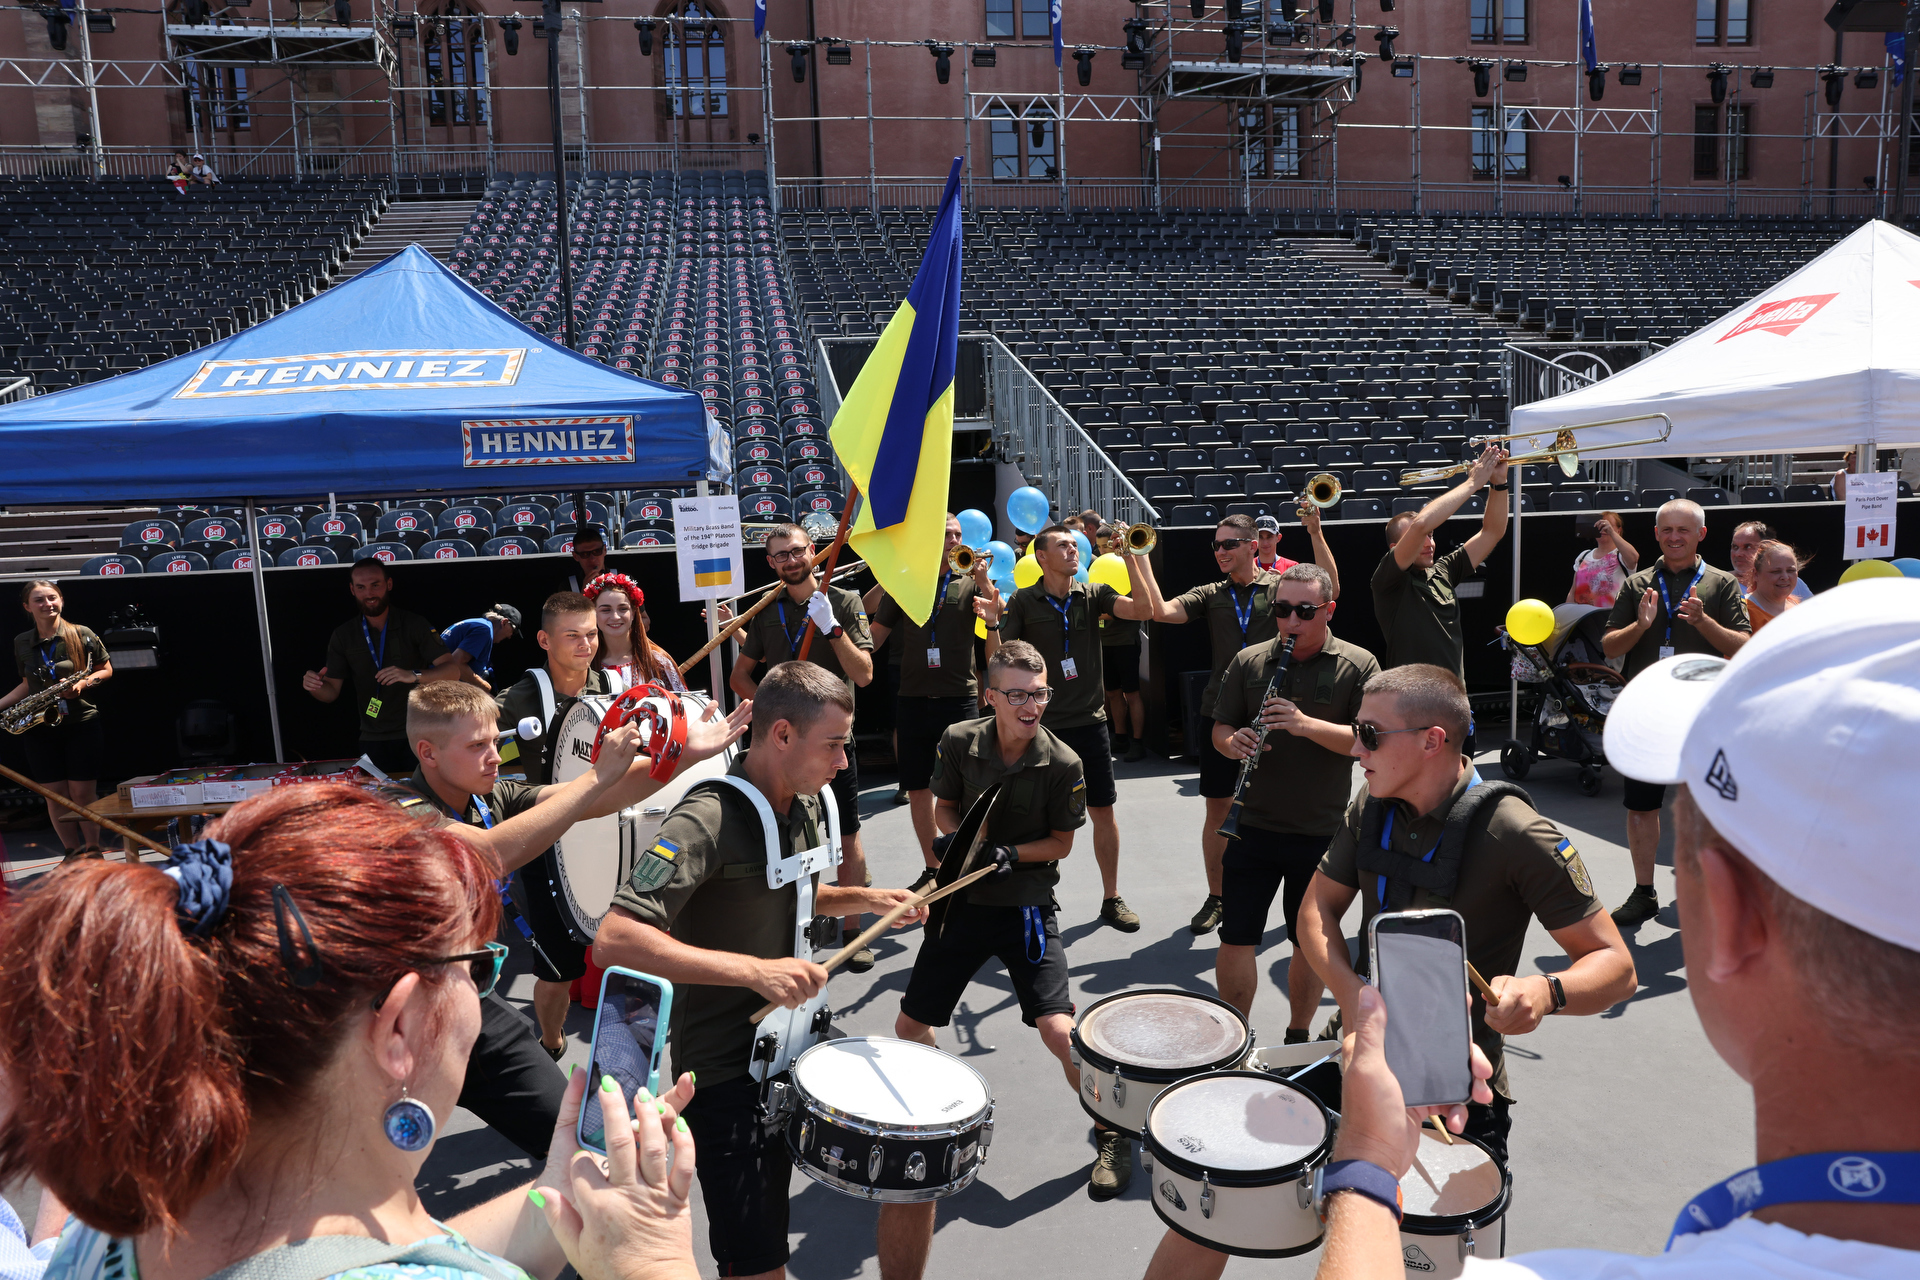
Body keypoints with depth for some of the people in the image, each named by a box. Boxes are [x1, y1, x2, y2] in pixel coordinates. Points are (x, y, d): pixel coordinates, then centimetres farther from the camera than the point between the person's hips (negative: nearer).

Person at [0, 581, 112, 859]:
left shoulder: (81, 635, -5)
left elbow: (107, 670, 3)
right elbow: (28, 684, 16)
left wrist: (83, 683, -14)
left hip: (82, 724, -3)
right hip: (40, 729, 3)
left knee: (83, 793, -1)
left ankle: (93, 851, 14)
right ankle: (72, 853, 18)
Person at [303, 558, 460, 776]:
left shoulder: (414, 625, -4)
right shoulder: (343, 635, 5)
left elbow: (452, 671, -11)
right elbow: (332, 692, 6)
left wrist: (413, 675, -29)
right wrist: (316, 686, -17)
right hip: (373, 741, 2)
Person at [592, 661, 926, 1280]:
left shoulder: (806, 803, 3)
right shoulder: (708, 820, -25)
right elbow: (613, 942, -34)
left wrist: (864, 899, 4)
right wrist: (754, 969, -37)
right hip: (727, 1068, -8)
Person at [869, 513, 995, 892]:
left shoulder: (969, 582, 2)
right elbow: (875, 636, 9)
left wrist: (984, 583, -27)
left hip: (959, 697, -2)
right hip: (913, 698, 2)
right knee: (917, 788, 9)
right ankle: (932, 868, 24)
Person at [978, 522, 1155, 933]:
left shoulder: (1093, 594, 2)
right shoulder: (1022, 601, -3)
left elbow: (1142, 610, -13)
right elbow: (998, 662, -5)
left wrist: (1133, 557, -15)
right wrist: (992, 624, -22)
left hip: (1090, 722, 2)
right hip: (1041, 725, -2)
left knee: (1103, 811, 7)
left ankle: (1111, 898, 22)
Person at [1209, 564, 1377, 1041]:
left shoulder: (1358, 665, -4)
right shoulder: (1248, 661, 3)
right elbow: (1220, 729, 7)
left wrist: (1305, 724, -28)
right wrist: (1233, 743, -17)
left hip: (1322, 832, -1)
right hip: (1254, 826, 1)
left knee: (1309, 941, 14)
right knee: (1236, 939, 3)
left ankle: (1298, 1037, 34)